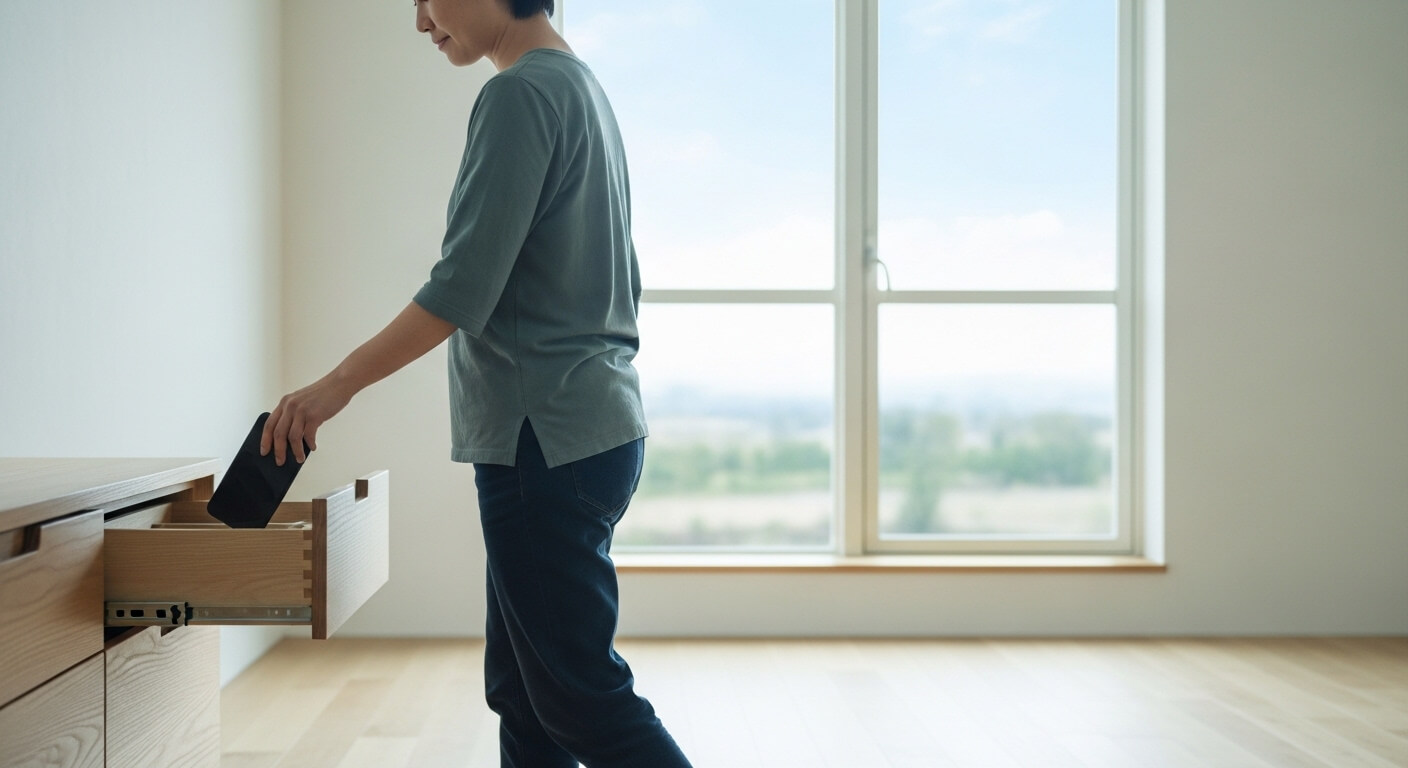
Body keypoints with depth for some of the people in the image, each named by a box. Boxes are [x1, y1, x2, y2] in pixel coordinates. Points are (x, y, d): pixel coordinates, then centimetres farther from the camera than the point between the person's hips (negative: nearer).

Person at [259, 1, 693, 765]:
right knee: (521, 691, 14)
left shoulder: (519, 94, -12)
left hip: (546, 443, -10)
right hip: (597, 426, 10)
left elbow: (463, 288, -19)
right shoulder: (583, 87, 18)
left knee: (580, 695, -2)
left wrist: (340, 382, -14)